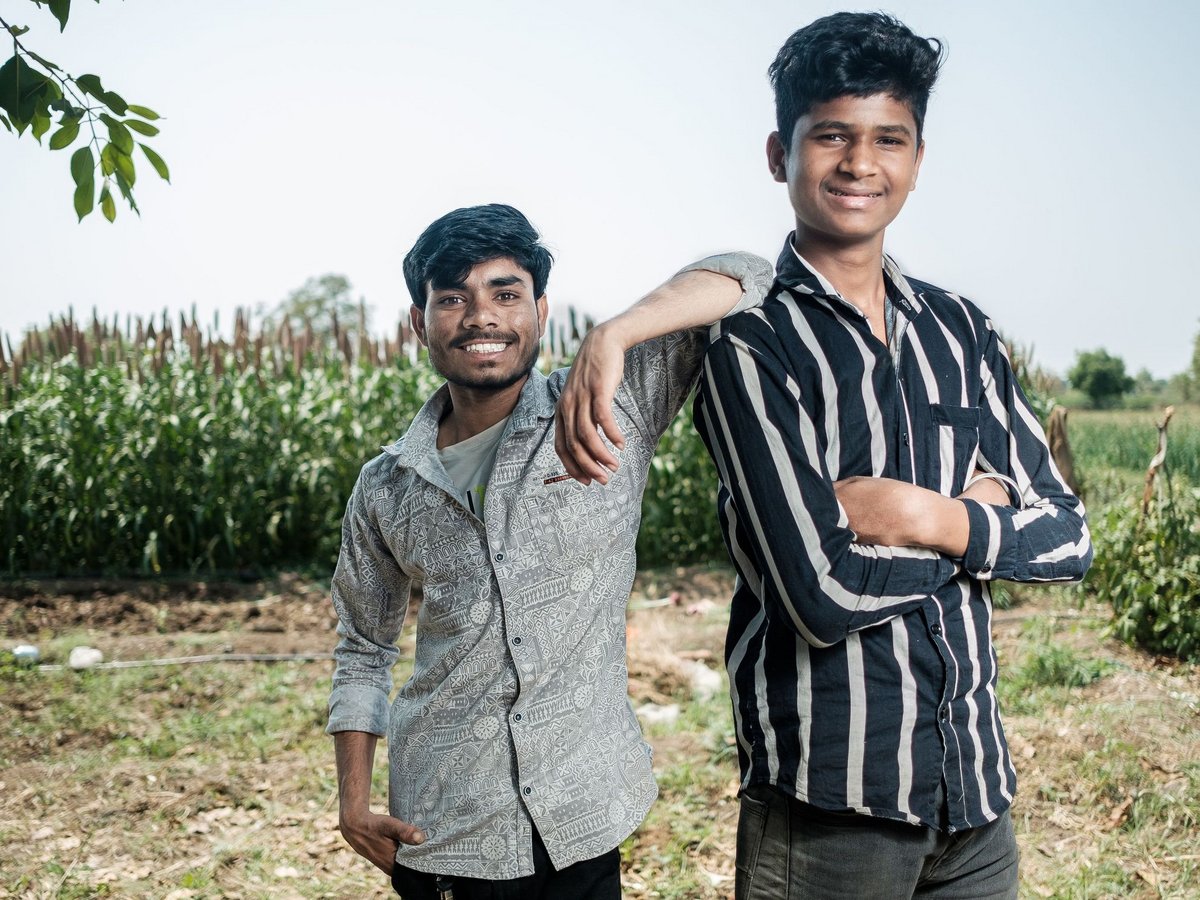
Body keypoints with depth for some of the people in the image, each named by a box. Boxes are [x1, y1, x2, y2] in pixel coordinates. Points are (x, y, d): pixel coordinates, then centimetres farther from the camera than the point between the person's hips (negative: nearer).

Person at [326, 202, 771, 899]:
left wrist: (609, 338, -34)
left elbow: (743, 276, -16)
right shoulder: (387, 487, 2)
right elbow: (365, 649, 15)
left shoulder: (613, 411, -7)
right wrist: (353, 803, 6)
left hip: (582, 824, -1)